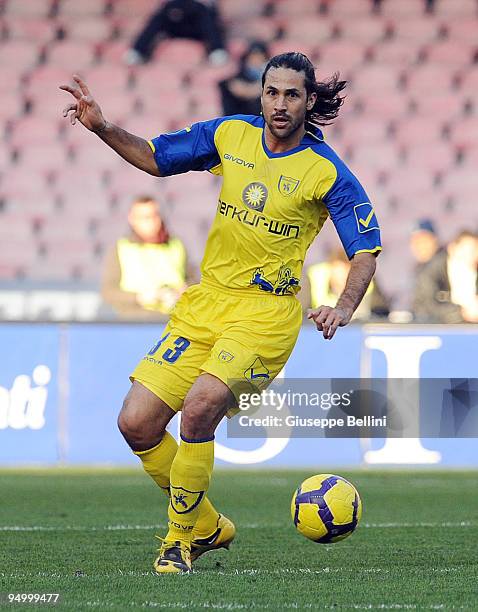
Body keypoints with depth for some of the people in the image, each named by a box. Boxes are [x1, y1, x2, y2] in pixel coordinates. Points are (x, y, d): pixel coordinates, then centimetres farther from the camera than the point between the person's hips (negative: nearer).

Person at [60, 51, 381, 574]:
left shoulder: (326, 172, -7)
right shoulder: (231, 134, 5)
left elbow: (366, 251, -4)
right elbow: (155, 158, 17)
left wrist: (343, 309, -21)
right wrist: (101, 127, 2)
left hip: (267, 311, -5)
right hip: (205, 301, 5)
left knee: (200, 405, -30)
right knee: (136, 423, -5)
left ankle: (180, 538, -12)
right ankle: (207, 525, 17)